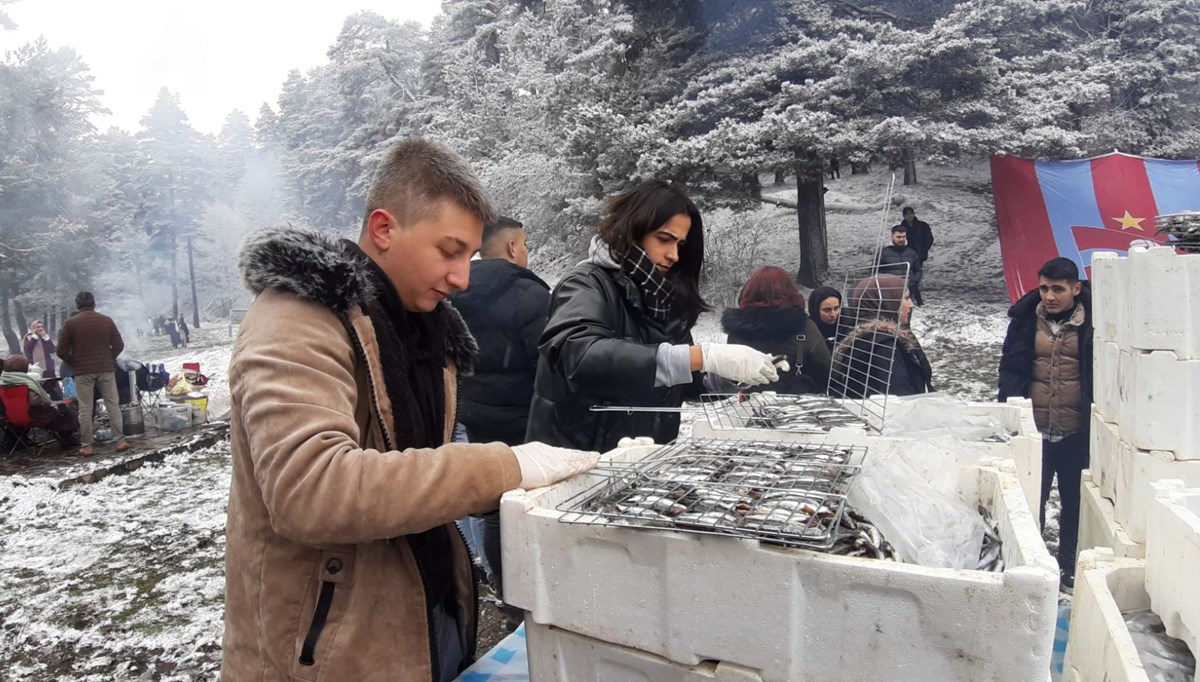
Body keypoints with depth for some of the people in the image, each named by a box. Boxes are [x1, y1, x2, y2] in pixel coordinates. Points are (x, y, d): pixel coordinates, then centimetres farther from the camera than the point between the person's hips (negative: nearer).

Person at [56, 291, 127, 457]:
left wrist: (75, 364, 11)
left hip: (83, 371, -1)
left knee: (85, 409, 3)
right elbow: (119, 345, 3)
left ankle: (86, 446, 5)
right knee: (113, 405, 5)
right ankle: (120, 441, 2)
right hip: (106, 369, 1)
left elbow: (62, 351, -3)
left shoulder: (70, 323, -2)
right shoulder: (106, 320, 3)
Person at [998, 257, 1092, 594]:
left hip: (1075, 432, -1)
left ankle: (1069, 564, 31)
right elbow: (1011, 369, 3)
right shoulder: (1026, 319, 0)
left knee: (1074, 500, 14)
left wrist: (1096, 424, -6)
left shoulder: (1092, 322, -5)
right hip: (1034, 429, 1)